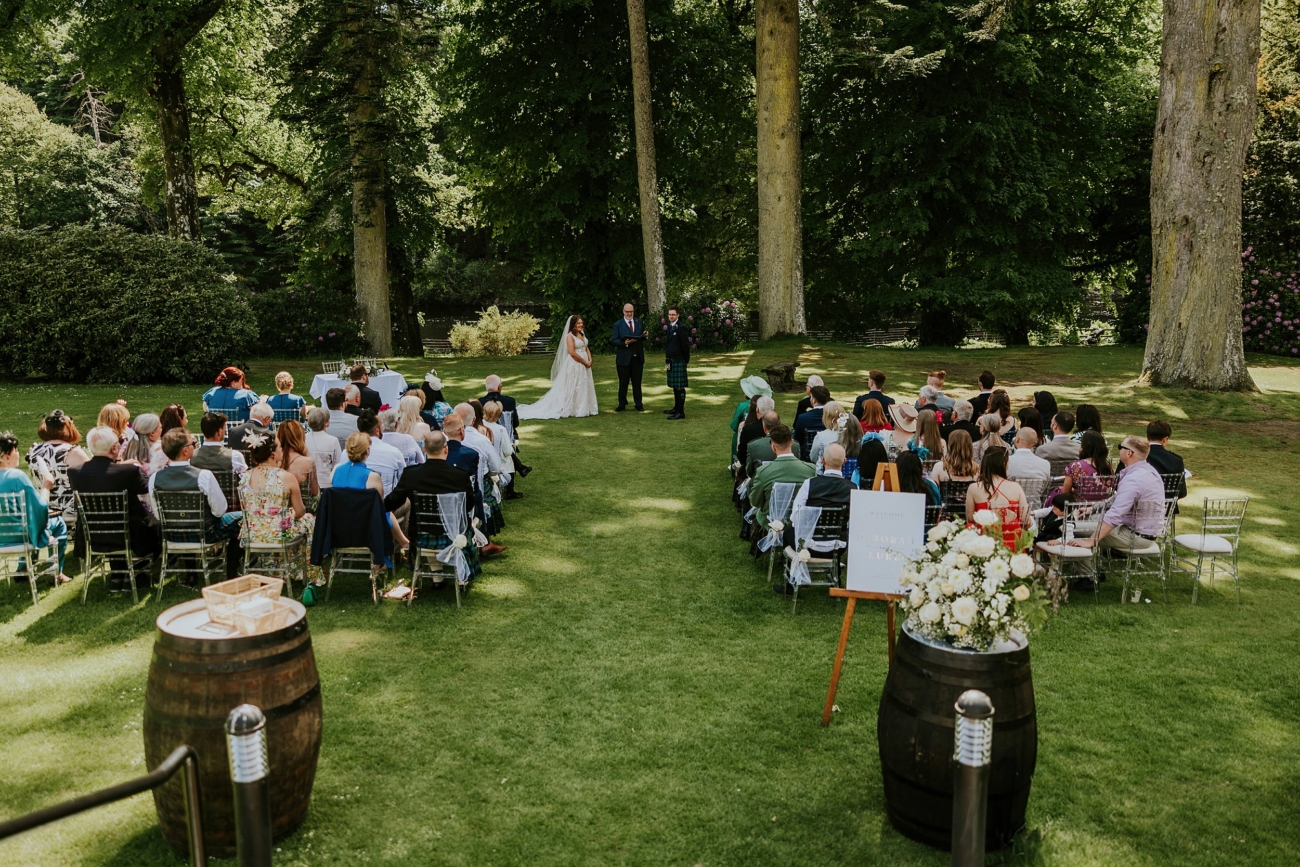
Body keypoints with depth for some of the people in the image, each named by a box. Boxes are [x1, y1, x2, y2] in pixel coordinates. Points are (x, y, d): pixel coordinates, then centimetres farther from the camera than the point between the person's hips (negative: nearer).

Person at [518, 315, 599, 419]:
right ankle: (571, 409, 2)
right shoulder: (570, 336, -11)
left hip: (584, 365, 8)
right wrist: (585, 362, -15)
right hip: (574, 365, -8)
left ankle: (583, 408, 19)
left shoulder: (582, 334, 13)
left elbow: (586, 348, 17)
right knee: (573, 387, -3)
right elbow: (572, 352, -19)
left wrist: (590, 360, -1)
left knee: (584, 387, 11)